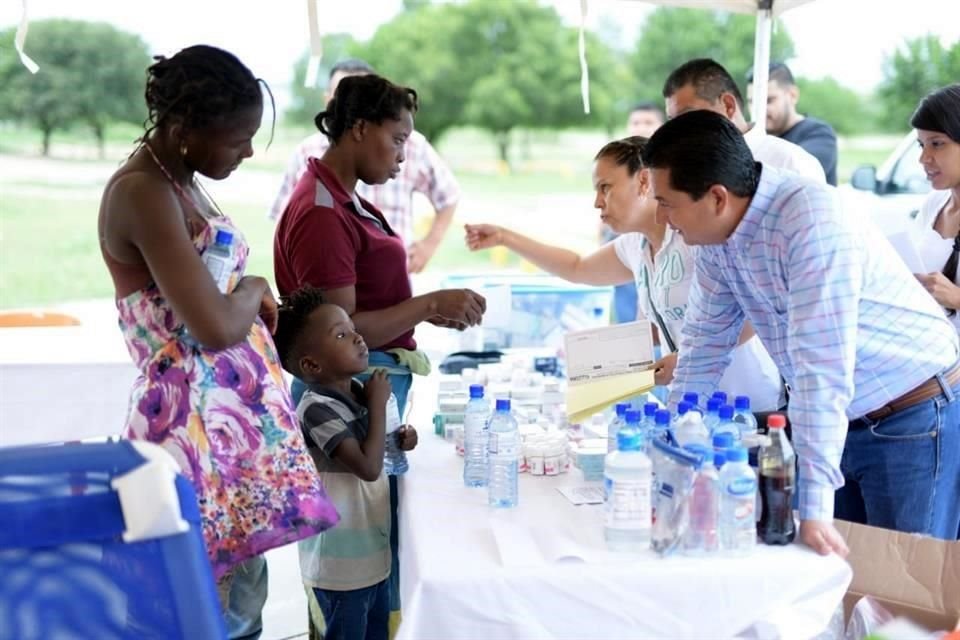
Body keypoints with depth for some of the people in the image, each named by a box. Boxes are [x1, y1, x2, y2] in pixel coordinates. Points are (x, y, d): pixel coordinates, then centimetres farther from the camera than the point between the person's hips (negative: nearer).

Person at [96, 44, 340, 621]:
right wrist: (253, 289, -5)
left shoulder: (180, 181, 11)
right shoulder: (141, 192, -19)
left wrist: (253, 303, 9)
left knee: (234, 591, 14)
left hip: (233, 409, 9)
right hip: (190, 418, -9)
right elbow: (216, 326, -24)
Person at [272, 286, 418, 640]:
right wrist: (378, 403, -18)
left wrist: (396, 440, 1)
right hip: (341, 559, -8)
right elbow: (368, 468, -27)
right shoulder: (317, 409, -23)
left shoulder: (357, 391, 4)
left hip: (370, 548, 8)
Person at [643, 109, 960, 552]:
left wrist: (815, 508, -34)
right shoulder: (717, 236, -3)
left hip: (915, 419, -7)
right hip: (840, 422, 7)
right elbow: (705, 341, 7)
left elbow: (821, 366, -32)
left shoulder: (813, 222, -28)